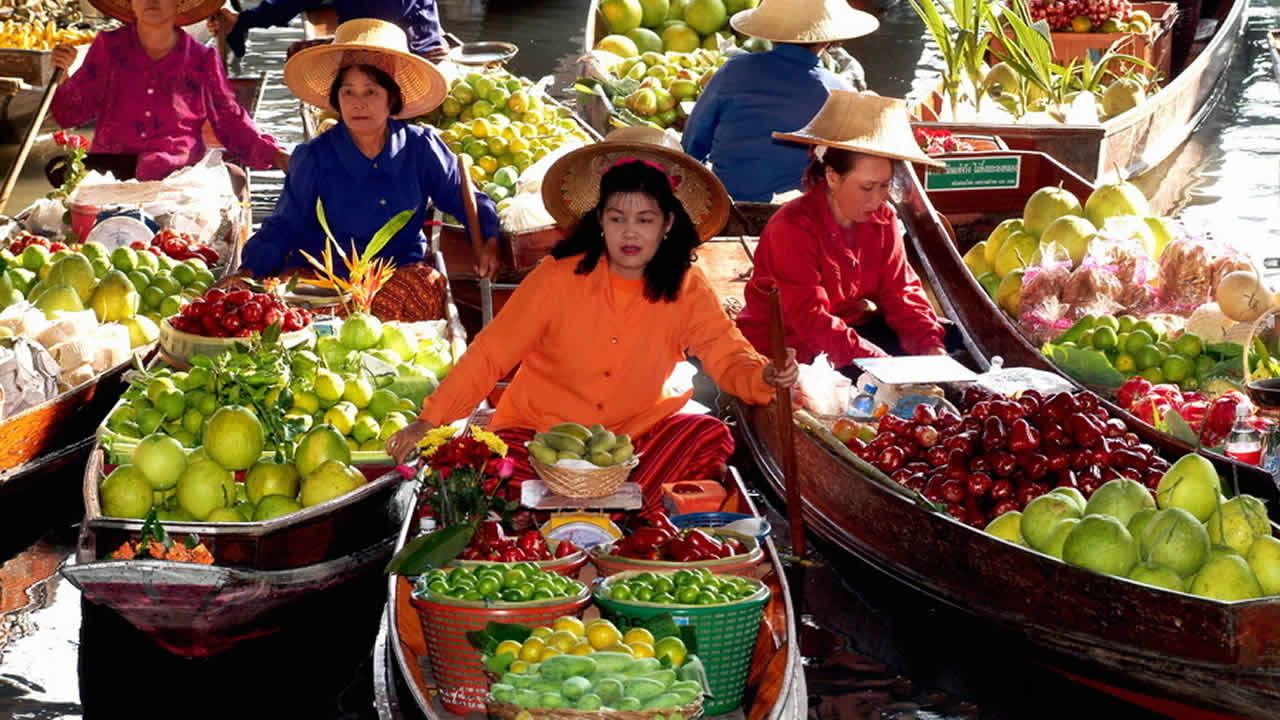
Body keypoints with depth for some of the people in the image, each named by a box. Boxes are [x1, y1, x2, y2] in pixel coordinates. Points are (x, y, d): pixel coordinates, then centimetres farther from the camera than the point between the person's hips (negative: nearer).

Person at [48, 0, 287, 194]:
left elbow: (231, 121, 14)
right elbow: (73, 111, 11)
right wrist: (63, 74, -8)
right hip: (110, 167, 1)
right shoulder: (109, 47, 10)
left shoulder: (201, 59, 9)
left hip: (176, 171, -1)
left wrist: (276, 155, 1)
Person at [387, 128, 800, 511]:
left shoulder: (686, 289, -5)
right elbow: (491, 355, -9)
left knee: (711, 437, -23)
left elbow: (726, 355, -11)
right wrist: (429, 421, -17)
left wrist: (764, 376, -36)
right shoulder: (559, 277, -11)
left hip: (635, 434, 2)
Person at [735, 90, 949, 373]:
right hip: (786, 347, -7)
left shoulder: (882, 219, -1)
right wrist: (881, 364, -37)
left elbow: (899, 292, -3)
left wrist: (931, 348, -21)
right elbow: (811, 320, -30)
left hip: (849, 330, 7)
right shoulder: (793, 226, -24)